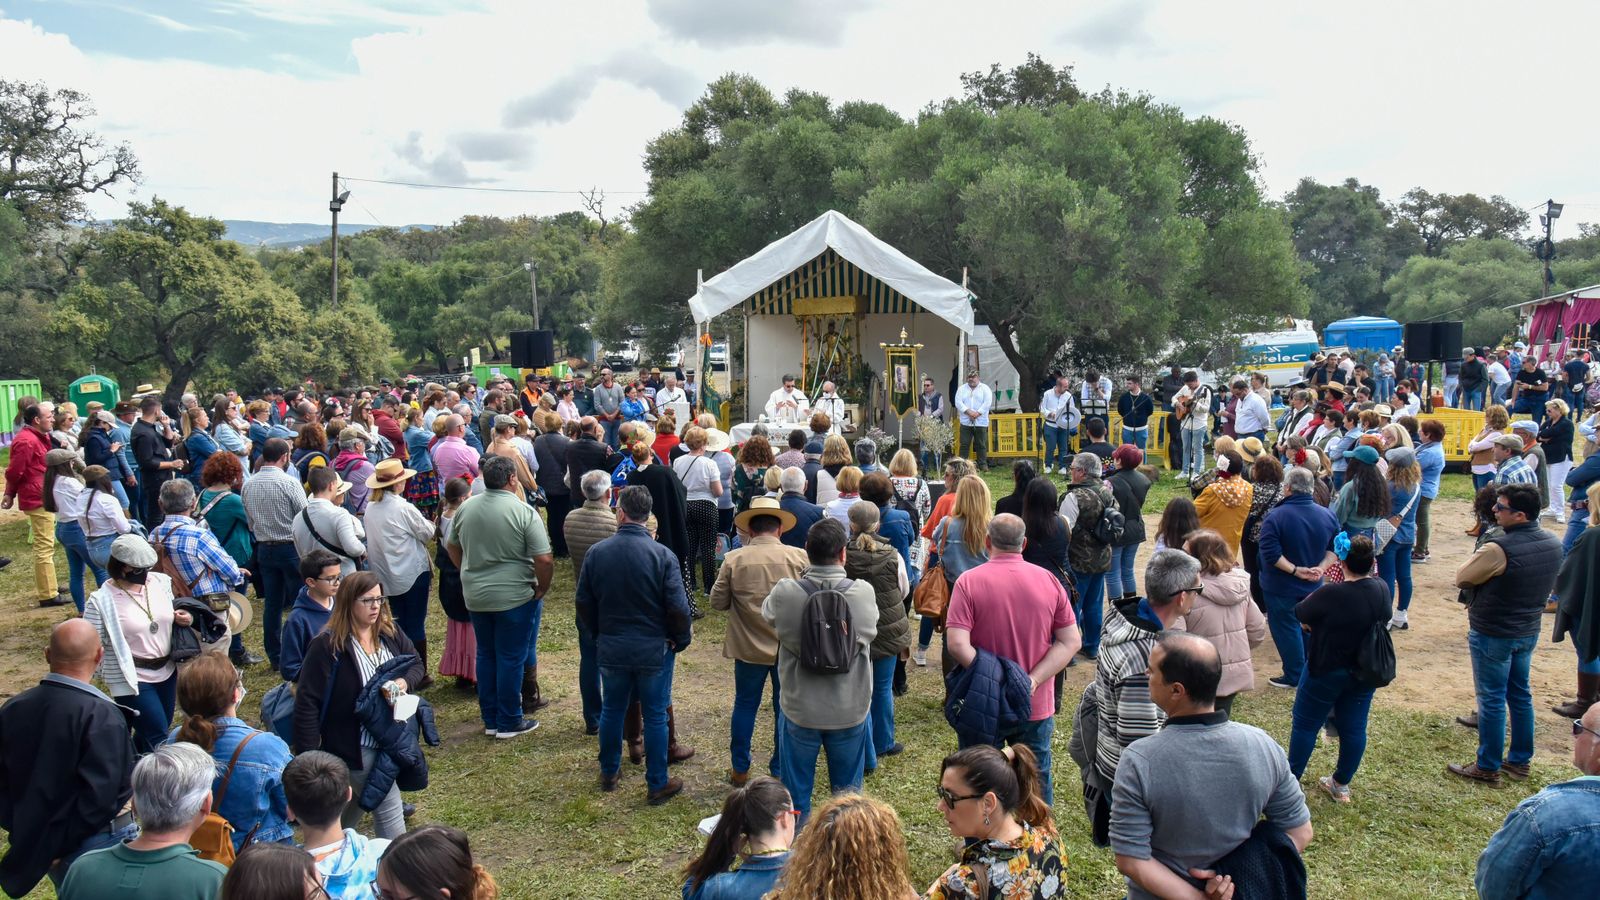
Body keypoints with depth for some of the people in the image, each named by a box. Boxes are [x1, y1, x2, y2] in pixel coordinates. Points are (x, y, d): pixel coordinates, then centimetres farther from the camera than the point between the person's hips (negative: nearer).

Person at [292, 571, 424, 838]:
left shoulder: (390, 634, 1)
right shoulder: (327, 645, -18)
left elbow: (417, 664, 14)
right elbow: (307, 704, -18)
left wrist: (404, 681, -10)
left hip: (389, 742, 6)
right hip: (353, 748, -6)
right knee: (388, 810, -1)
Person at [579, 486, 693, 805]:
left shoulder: (596, 552, -7)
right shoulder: (662, 555, -16)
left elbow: (584, 603, 2)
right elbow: (678, 607, -16)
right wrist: (681, 640, 2)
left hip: (611, 648, 3)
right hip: (654, 649, -2)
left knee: (612, 710, 20)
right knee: (655, 716, 9)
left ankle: (609, 773, 35)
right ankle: (657, 785, 17)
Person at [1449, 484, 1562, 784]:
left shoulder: (1498, 549, -28)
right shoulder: (1553, 544, -2)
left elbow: (1462, 578, -15)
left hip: (1493, 634, -7)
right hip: (1529, 631, 7)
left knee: (1491, 699, 4)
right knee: (1520, 694, 19)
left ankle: (1488, 768, 14)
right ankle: (1520, 761, 30)